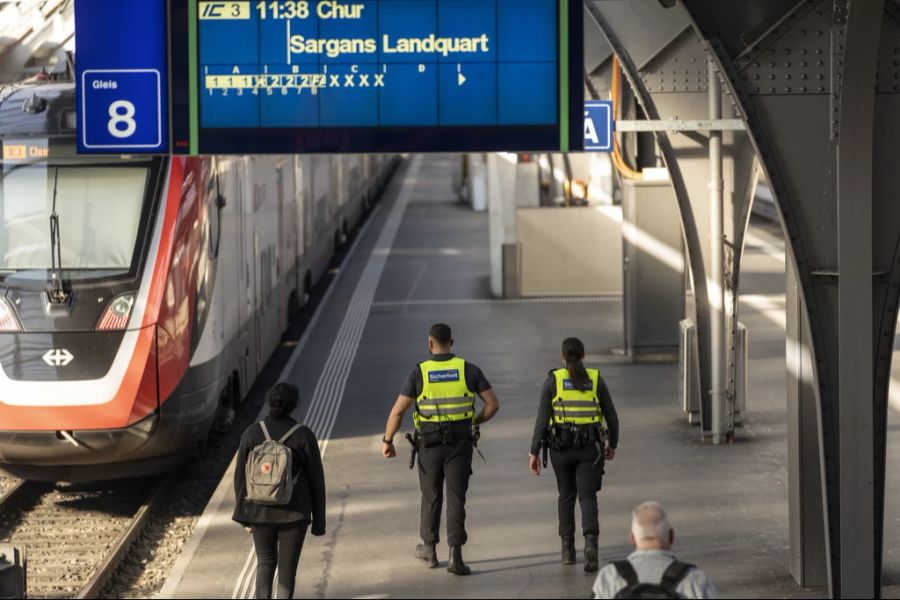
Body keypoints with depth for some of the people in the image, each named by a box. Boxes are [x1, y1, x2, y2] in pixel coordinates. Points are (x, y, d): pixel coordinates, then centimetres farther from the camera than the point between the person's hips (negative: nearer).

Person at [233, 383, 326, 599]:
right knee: (287, 567, 8)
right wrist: (319, 520, 5)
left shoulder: (252, 433, -5)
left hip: (260, 511, 2)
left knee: (265, 562, 19)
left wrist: (243, 516, 8)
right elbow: (316, 479, -4)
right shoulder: (304, 436, -9)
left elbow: (240, 476, -2)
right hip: (294, 512, -2)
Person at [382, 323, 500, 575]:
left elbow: (398, 411, -7)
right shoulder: (468, 370, -4)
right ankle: (455, 555, -10)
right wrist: (476, 421, 16)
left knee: (431, 496, 18)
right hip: (460, 441, 0)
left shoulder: (419, 372, -7)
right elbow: (493, 404, -3)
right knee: (456, 498, 0)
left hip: (430, 442, 0)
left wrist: (387, 441, 5)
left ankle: (430, 548, 32)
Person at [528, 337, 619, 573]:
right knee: (587, 497, -1)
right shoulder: (596, 380, 1)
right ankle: (590, 542, -25)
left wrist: (534, 453, -3)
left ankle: (568, 549, 20)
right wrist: (612, 444, 20)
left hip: (561, 446, 0)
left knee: (566, 495, 18)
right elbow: (611, 416, 5)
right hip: (590, 447, 0)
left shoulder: (553, 380, -3)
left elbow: (542, 419, -7)